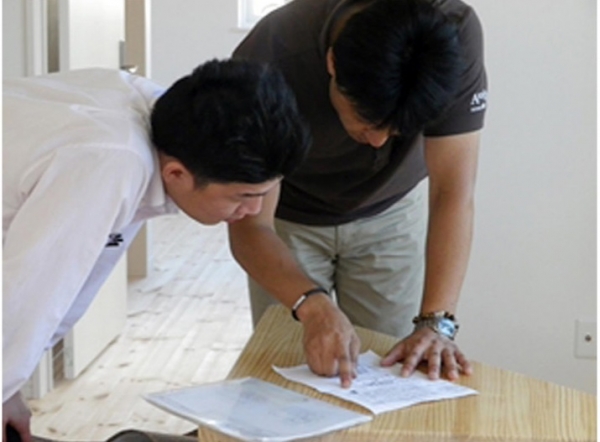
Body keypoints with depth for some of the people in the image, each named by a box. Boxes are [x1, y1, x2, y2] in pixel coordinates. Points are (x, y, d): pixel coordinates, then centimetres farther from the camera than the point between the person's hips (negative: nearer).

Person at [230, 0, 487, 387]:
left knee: (392, 370, 2)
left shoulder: (452, 39, -33)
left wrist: (436, 323, -39)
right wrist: (314, 307, -48)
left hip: (392, 210, 1)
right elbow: (249, 226, -32)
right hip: (290, 217, -1)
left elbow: (453, 193, -30)